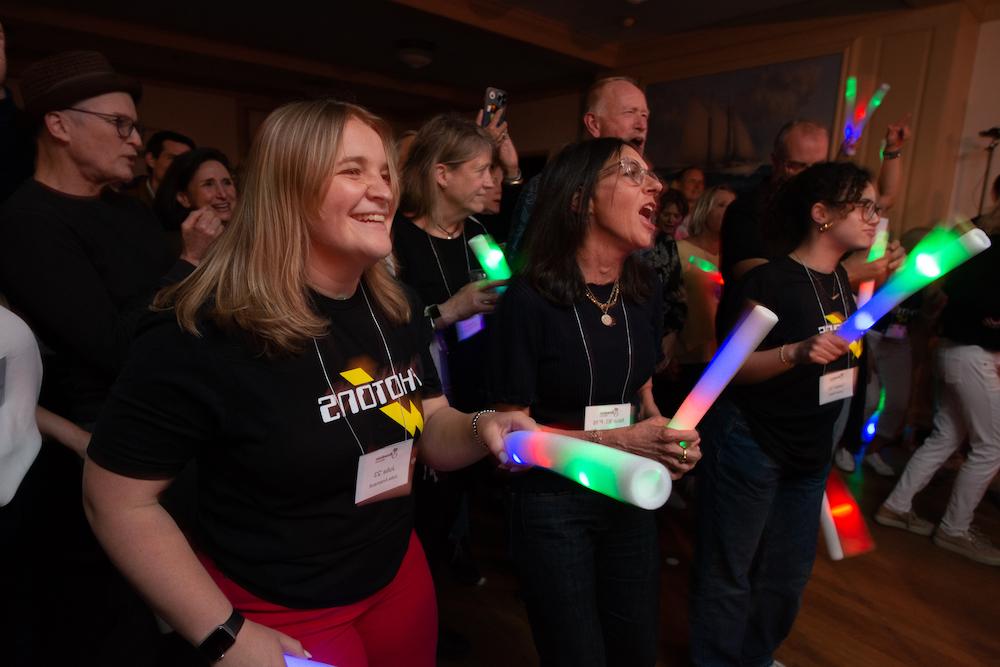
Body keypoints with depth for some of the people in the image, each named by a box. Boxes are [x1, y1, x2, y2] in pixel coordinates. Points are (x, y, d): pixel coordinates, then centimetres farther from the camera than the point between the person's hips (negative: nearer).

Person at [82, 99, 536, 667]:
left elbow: (431, 427, 4)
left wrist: (480, 430, -19)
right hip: (276, 613, -6)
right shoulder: (203, 331, -24)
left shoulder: (397, 310, -4)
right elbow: (118, 498, -16)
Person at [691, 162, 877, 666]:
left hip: (810, 451, 8)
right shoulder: (769, 279, -18)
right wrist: (796, 353, -33)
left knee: (790, 572, 21)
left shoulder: (840, 279, 6)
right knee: (729, 571, 6)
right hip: (748, 445, -8)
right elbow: (728, 367, -21)